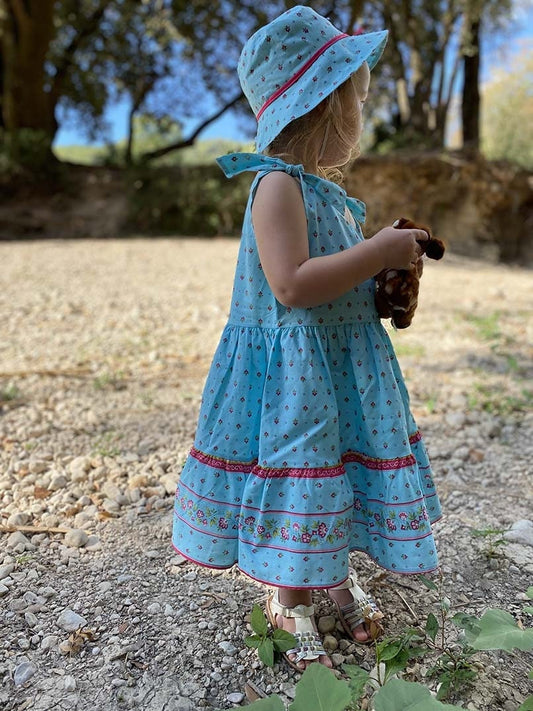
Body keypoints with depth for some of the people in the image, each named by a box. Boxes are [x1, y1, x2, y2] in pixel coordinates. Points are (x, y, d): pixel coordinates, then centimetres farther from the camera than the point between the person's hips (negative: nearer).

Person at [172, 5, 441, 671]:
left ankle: (337, 575, 41)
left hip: (346, 363, 9)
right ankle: (289, 598, 28)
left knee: (338, 478, 19)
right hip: (292, 371, -9)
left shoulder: (325, 189, 13)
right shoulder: (277, 184, -17)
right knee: (297, 475, 4)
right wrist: (377, 252, -22)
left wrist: (387, 265, 7)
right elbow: (291, 286, -27)